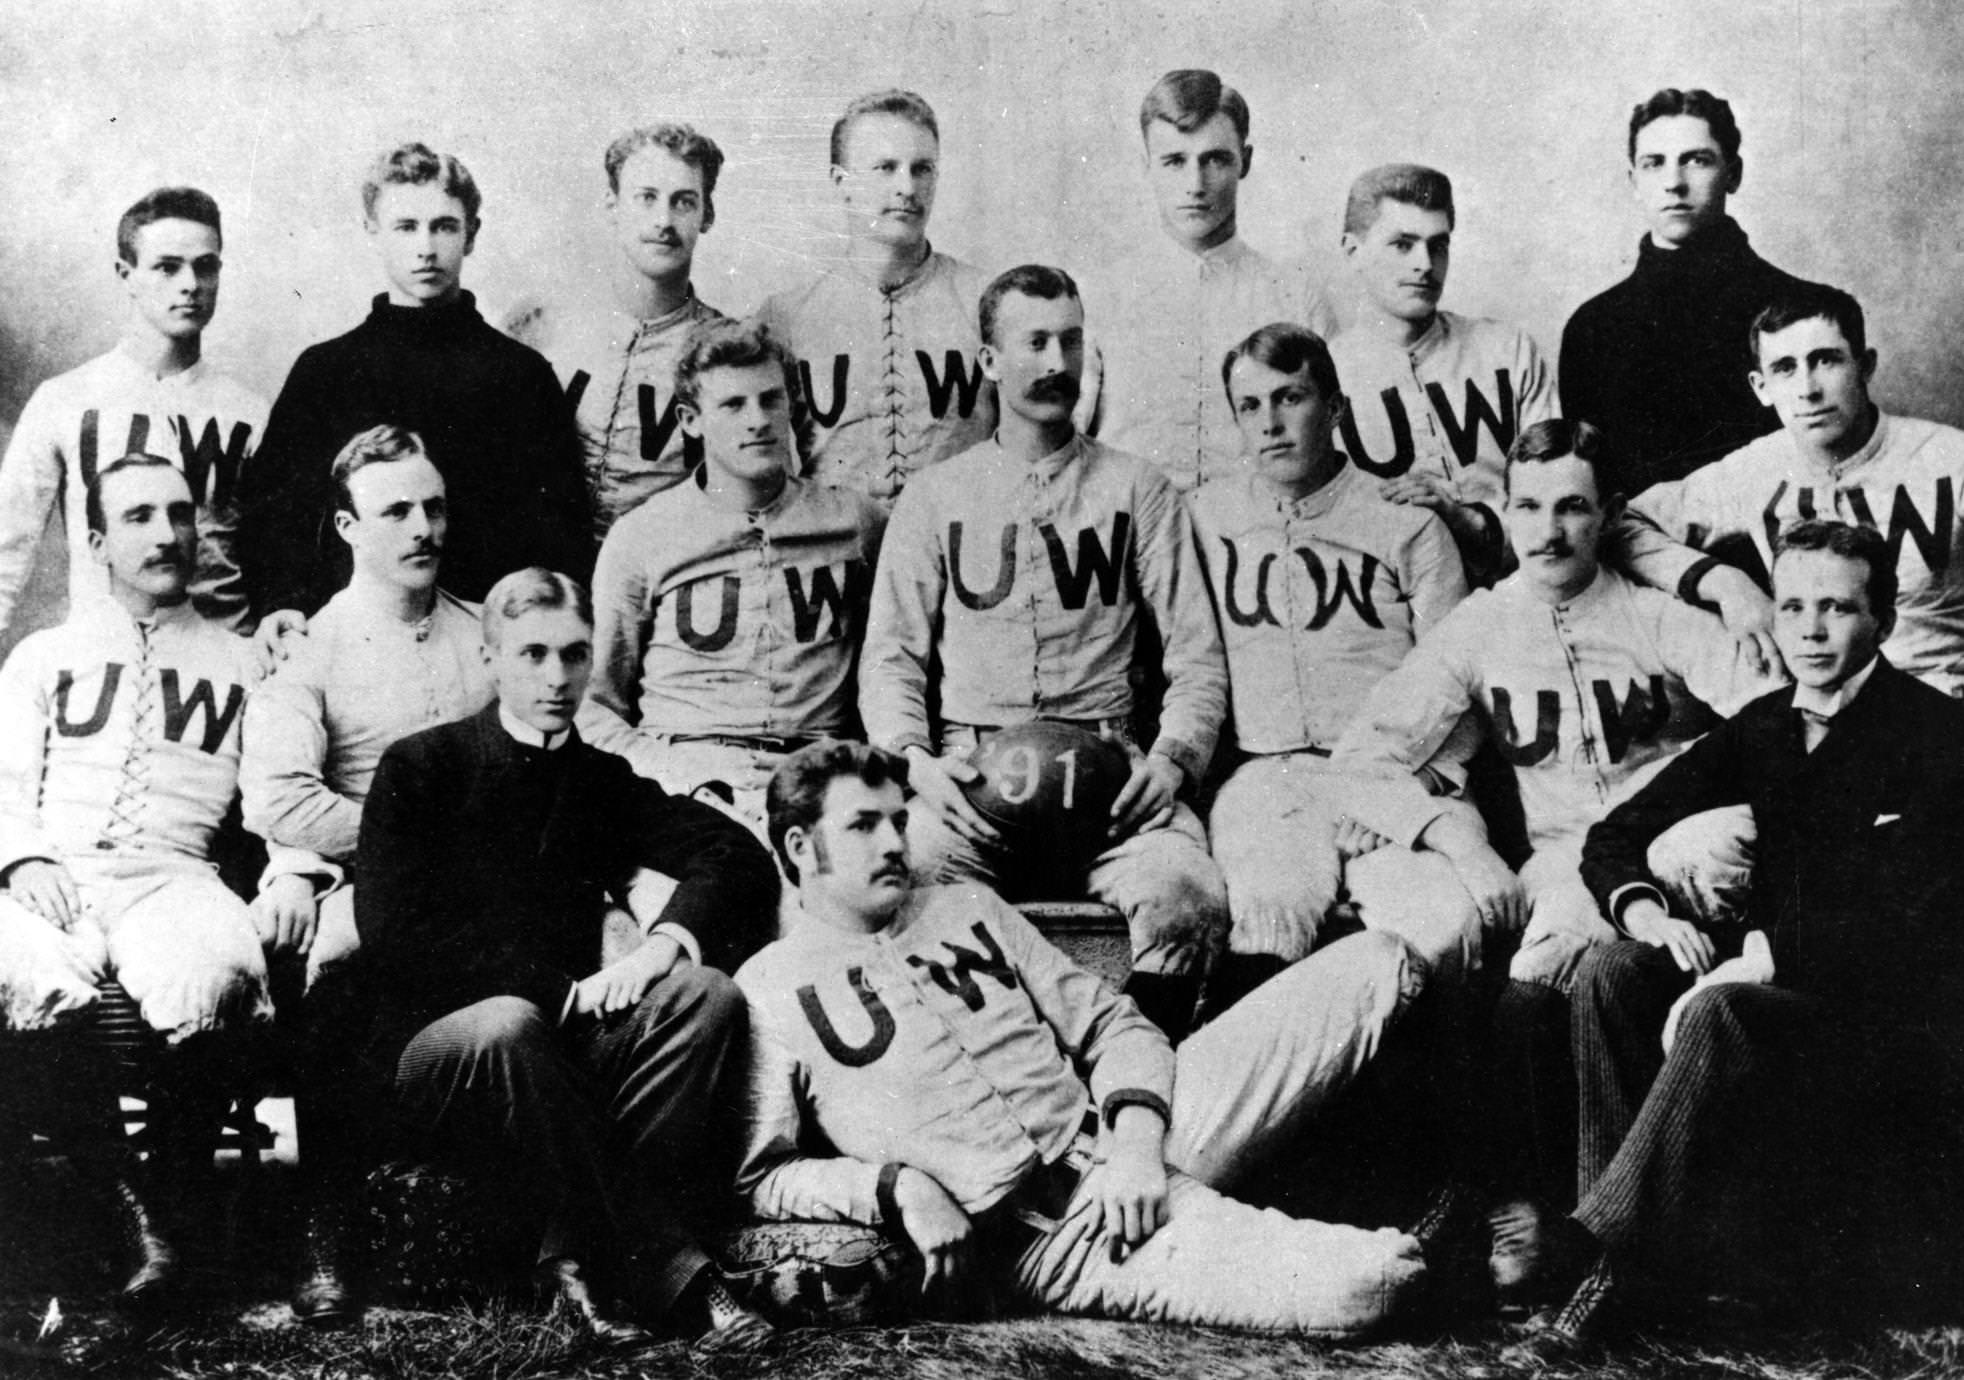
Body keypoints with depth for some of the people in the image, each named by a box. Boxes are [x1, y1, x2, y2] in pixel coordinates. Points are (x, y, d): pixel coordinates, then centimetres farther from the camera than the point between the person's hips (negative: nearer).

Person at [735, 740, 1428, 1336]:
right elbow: (755, 1176, -2)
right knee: (1371, 1279, -26)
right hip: (1036, 1230, -6)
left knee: (1371, 964, -4)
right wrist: (896, 1186, -16)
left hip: (1118, 1139, 6)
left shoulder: (968, 909, 19)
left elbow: (1112, 1025, 14)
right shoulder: (766, 991, 4)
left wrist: (1135, 1140, -5)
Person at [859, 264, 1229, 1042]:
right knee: (913, 876, -34)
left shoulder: (1137, 491, 17)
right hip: (967, 760, 0)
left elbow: (1196, 653, 12)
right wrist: (915, 758, -9)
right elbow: (890, 652, 10)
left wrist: (1174, 755, -6)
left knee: (1188, 892, -30)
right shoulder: (936, 497, 17)